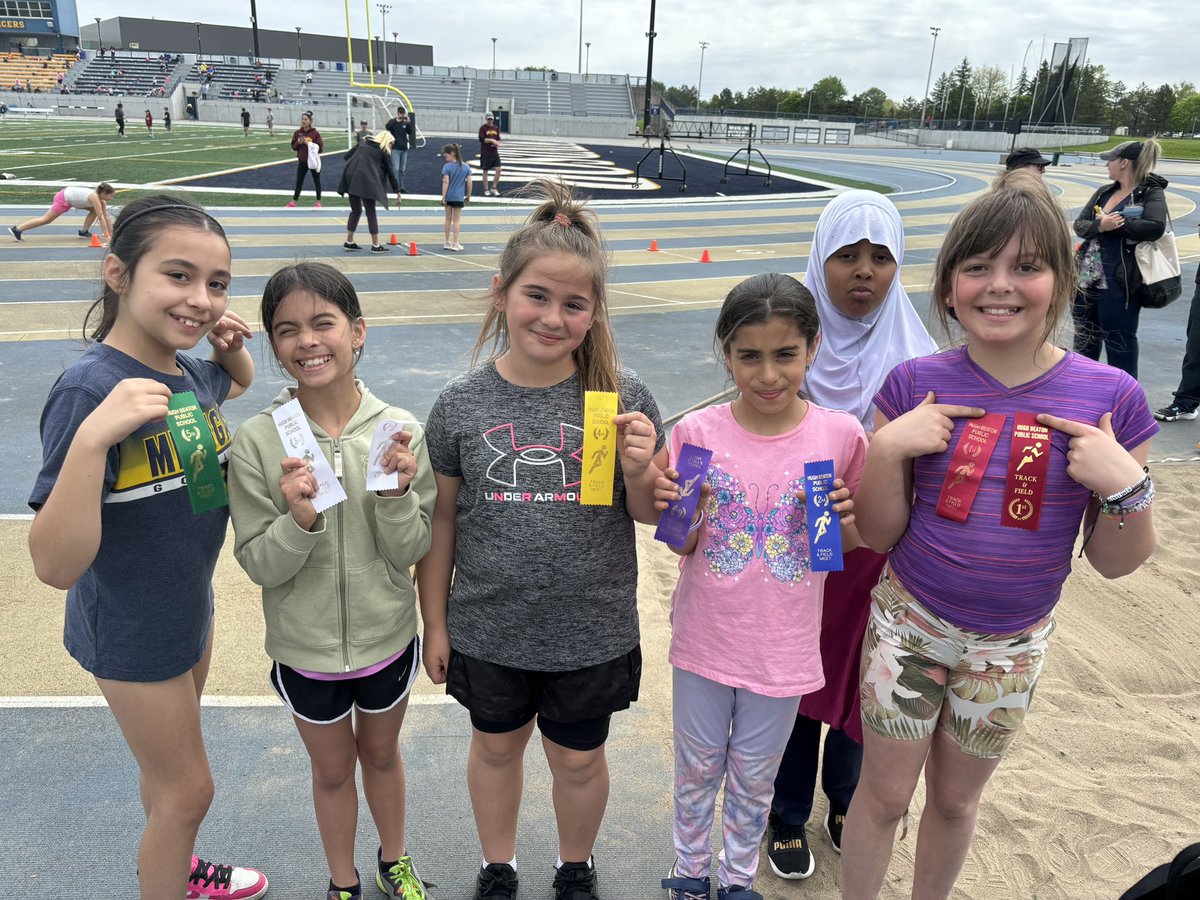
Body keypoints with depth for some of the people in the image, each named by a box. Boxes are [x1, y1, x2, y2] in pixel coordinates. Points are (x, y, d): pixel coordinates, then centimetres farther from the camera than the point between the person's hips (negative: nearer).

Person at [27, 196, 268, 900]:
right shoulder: (91, 388, -29)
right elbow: (57, 565, -32)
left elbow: (237, 384, 18)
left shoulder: (189, 370, -9)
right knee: (187, 789, 12)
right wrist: (90, 438, -45)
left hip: (190, 605, 7)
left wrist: (233, 348, -5)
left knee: (169, 763, 29)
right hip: (132, 630, -7)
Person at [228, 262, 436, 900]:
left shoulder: (399, 430, -15)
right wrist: (298, 519, -31)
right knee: (332, 769, 22)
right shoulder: (256, 442, -17)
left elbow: (411, 553, -11)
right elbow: (258, 566, -13)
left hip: (389, 638, 1)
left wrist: (396, 494, -28)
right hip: (305, 650, -1)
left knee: (382, 752, 26)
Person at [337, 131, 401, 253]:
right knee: (371, 212, 1)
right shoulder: (383, 151, 10)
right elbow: (390, 172, 11)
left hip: (351, 177, 5)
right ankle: (376, 245, 2)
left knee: (355, 211, 15)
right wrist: (397, 192, 15)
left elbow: (346, 156, 17)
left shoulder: (362, 144, 22)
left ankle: (349, 242, 17)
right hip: (366, 180, -5)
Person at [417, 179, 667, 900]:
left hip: (592, 630, -1)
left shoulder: (622, 395, -12)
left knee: (579, 758, 19)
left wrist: (640, 471, -25)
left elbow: (650, 514, -3)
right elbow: (441, 519, 0)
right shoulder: (463, 402, -10)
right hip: (489, 627, 1)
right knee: (496, 746, 23)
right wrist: (435, 621, 5)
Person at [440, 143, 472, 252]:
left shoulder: (447, 166, -8)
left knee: (448, 219, 12)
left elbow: (446, 182, -12)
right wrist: (468, 196, 11)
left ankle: (447, 243, 18)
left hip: (448, 196, -1)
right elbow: (469, 182, 1)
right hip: (459, 197, 1)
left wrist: (443, 197, -10)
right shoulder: (466, 167, 1)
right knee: (456, 220, 7)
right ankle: (455, 243, 8)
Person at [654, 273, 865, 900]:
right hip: (704, 638, 0)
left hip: (782, 648, 0)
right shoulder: (697, 432, -13)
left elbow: (854, 539, 1)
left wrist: (842, 518, -21)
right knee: (698, 767, 20)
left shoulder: (840, 436, -12)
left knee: (754, 776, 20)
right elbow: (684, 545, -5)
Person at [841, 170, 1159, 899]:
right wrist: (887, 447, -22)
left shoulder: (1111, 398, -10)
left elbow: (1116, 562, -4)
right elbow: (879, 534, -7)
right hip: (908, 625, -1)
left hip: (1012, 645, 1)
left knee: (957, 798, 22)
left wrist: (1125, 485, -22)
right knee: (886, 794, 15)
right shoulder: (916, 385, -11)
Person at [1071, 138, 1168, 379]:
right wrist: (1100, 225, -17)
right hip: (1086, 279, 7)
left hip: (1119, 284, -7)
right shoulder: (1104, 192, 11)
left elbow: (1155, 227, -24)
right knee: (1084, 339, 17)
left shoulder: (1152, 193, -7)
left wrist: (1113, 225, -16)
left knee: (1119, 344, 0)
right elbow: (1079, 224, 3)